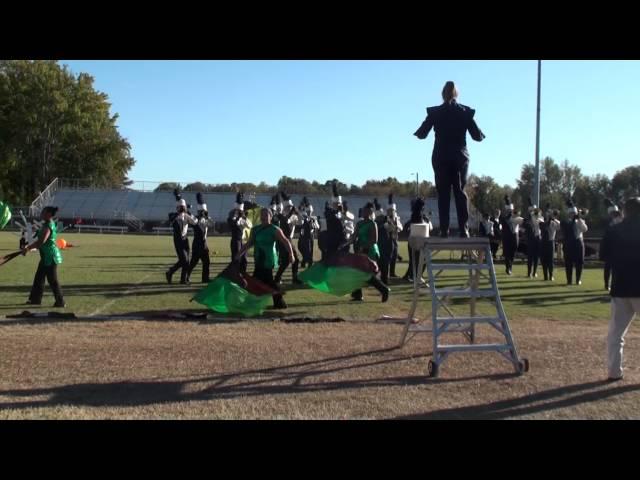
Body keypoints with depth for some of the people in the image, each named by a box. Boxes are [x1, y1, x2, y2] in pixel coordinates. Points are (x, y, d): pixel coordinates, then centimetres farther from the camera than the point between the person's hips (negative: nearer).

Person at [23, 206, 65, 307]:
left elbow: (41, 241, -24)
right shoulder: (47, 224, 13)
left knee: (52, 280, -4)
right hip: (46, 257, 10)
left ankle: (60, 302, 3)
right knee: (39, 278, 16)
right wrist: (29, 246, 12)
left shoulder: (48, 226, -18)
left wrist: (28, 248, -15)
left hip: (50, 257, -10)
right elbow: (40, 241, 19)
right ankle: (35, 299, 26)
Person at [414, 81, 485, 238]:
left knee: (443, 194, 3)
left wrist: (418, 132, 21)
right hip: (460, 157, 1)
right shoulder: (466, 112, -1)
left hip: (441, 158, -1)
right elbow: (477, 136, -1)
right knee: (461, 192, 6)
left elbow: (421, 134, -1)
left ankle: (444, 229, -3)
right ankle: (464, 229, -1)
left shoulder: (434, 112, -4)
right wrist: (482, 135, 21)